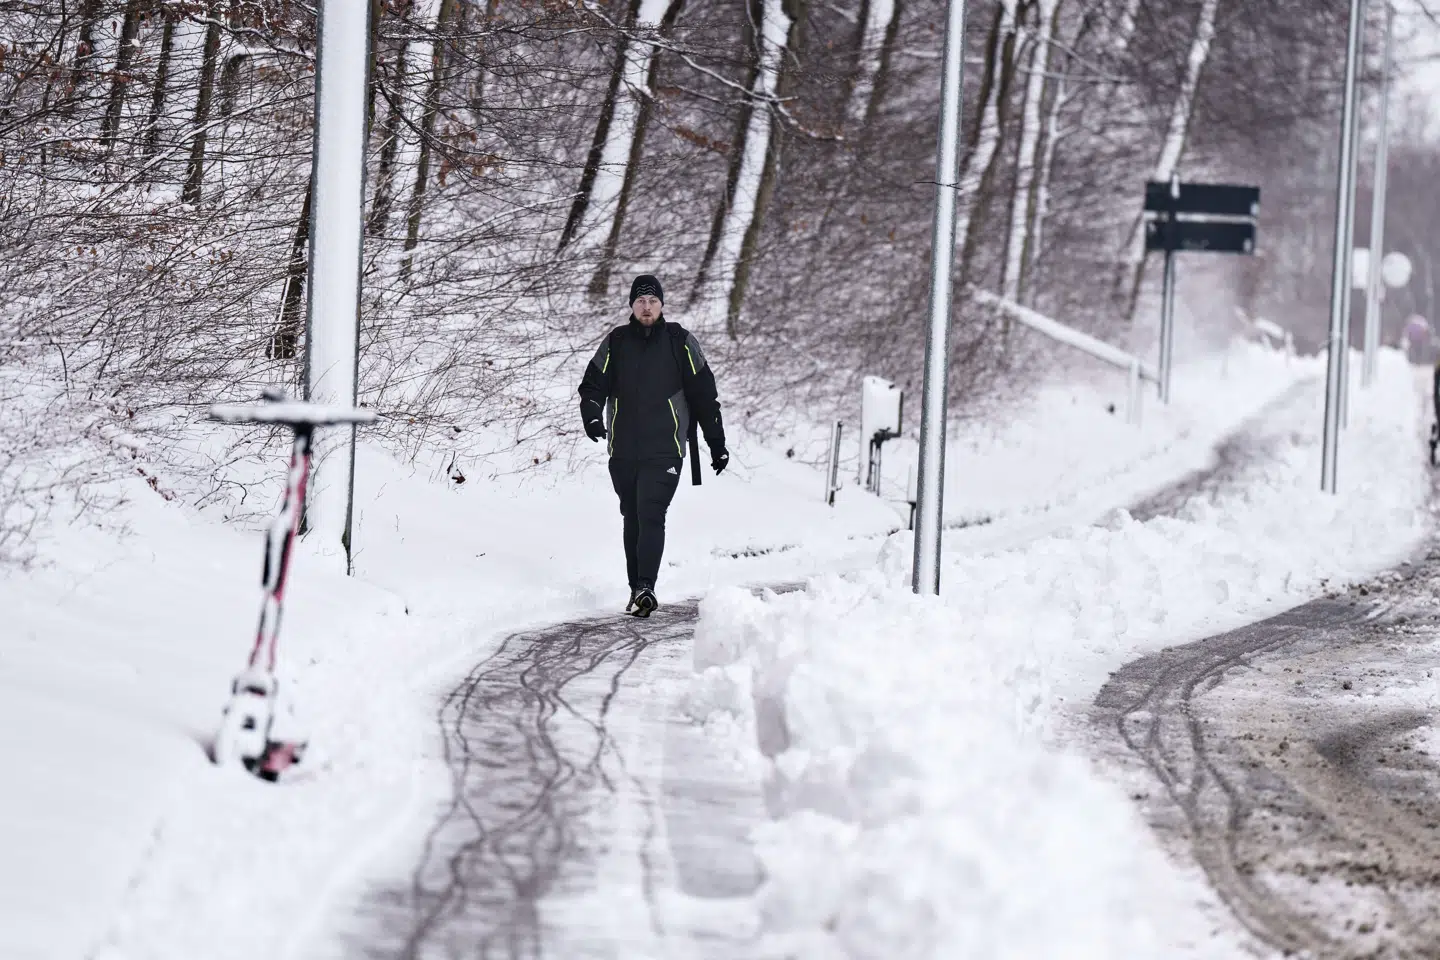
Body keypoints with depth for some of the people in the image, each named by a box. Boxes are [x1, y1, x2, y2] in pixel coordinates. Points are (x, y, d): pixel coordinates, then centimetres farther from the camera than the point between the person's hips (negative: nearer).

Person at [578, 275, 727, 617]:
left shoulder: (680, 342, 3)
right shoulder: (615, 343, 8)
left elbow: (704, 394, 6)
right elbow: (593, 384, 6)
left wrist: (717, 444, 7)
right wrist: (592, 416, -17)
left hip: (664, 449, -3)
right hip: (622, 450, 3)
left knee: (651, 515, -17)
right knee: (632, 520, 10)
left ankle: (645, 589, -24)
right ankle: (637, 590, 17)